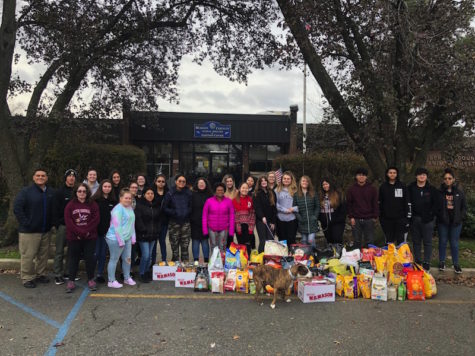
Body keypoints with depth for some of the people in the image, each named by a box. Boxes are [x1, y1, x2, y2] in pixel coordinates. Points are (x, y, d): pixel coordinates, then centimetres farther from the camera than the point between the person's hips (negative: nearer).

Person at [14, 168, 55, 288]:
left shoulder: (51, 193, 8)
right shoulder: (26, 191, -6)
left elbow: (54, 209, 17)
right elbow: (17, 208, -10)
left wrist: (50, 223, 7)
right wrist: (26, 223, -13)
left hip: (46, 231, 5)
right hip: (29, 231, -5)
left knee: (43, 254, 12)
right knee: (28, 256, -1)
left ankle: (40, 274, 27)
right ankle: (27, 278, 12)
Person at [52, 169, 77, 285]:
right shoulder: (59, 192, -1)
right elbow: (55, 210, -4)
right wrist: (57, 223, -11)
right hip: (63, 226, -4)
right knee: (59, 251, 2)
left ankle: (67, 272, 21)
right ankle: (58, 275, 9)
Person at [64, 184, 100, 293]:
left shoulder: (93, 204, 2)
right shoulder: (70, 205, 2)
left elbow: (96, 219, -4)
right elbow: (68, 221, -5)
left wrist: (86, 231, -13)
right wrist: (79, 232, -14)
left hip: (90, 237, 0)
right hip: (74, 237, 0)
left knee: (90, 258, 2)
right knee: (73, 259, 7)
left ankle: (91, 279, 16)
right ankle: (71, 281, 17)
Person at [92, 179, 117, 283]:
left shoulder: (113, 201, 5)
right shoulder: (95, 199, -5)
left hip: (108, 231, 3)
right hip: (97, 230, -3)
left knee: (103, 253, 10)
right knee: (95, 253, 2)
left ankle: (100, 274, 20)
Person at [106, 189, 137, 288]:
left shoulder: (130, 208, 10)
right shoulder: (118, 209, -15)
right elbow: (116, 226, -18)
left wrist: (133, 237, 10)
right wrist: (121, 240, -17)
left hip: (127, 238, 8)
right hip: (116, 239, -8)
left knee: (127, 258, 14)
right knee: (114, 259, 4)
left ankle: (127, 278, 30)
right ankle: (111, 281, 15)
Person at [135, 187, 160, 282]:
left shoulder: (156, 206, 12)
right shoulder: (140, 206, -6)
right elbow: (138, 220, -12)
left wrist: (157, 231, 5)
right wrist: (144, 231, -14)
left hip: (153, 235, 5)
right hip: (143, 235, -5)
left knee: (150, 256, 11)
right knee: (145, 255, -8)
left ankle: (147, 273, 26)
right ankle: (141, 274, 10)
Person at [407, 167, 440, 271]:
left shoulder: (432, 189, 0)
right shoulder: (410, 188, 3)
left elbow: (436, 204, -1)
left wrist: (431, 215, -9)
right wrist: (409, 215, -4)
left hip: (427, 220, -2)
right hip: (414, 219, 2)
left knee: (427, 242, 2)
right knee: (416, 242, 11)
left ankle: (426, 263, 9)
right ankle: (417, 262, 21)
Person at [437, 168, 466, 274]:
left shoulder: (459, 192, 2)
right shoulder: (440, 192, -2)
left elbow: (464, 207, 6)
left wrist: (461, 217, -4)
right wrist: (439, 216, -8)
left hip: (456, 222, 0)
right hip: (443, 221, 0)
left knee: (454, 243, 6)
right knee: (442, 242, 9)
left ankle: (456, 264, 19)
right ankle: (442, 262, 22)